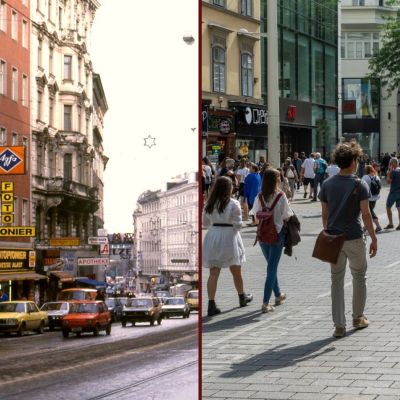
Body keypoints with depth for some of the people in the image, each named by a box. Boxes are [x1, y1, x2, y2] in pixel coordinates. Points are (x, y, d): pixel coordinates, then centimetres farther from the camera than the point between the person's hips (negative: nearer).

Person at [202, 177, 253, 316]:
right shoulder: (233, 204, -12)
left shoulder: (210, 204, 1)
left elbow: (205, 222, 8)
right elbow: (238, 224, -11)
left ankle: (211, 304, -6)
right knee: (236, 272, 16)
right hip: (229, 237, -3)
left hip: (213, 237, 3)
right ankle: (242, 297, 35)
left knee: (213, 273, 2)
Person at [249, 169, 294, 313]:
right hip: (277, 233, -4)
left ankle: (278, 295, 37)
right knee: (272, 268, 0)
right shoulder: (281, 196, -13)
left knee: (271, 266, 22)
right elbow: (287, 217, -10)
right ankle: (265, 303, -6)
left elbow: (256, 219, 1)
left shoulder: (259, 197, -4)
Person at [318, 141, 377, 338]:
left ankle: (339, 325, 4)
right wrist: (374, 238, -5)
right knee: (359, 277, 16)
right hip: (354, 238, -3)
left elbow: (325, 214, 6)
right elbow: (365, 214, -11)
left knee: (337, 281, 7)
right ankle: (358, 317, 27)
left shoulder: (327, 184, 3)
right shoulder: (360, 185, -9)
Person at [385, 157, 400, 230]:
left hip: (393, 192, -6)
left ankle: (391, 224, 6)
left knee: (388, 207, 8)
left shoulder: (393, 172, -15)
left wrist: (388, 173, -13)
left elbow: (388, 181, -17)